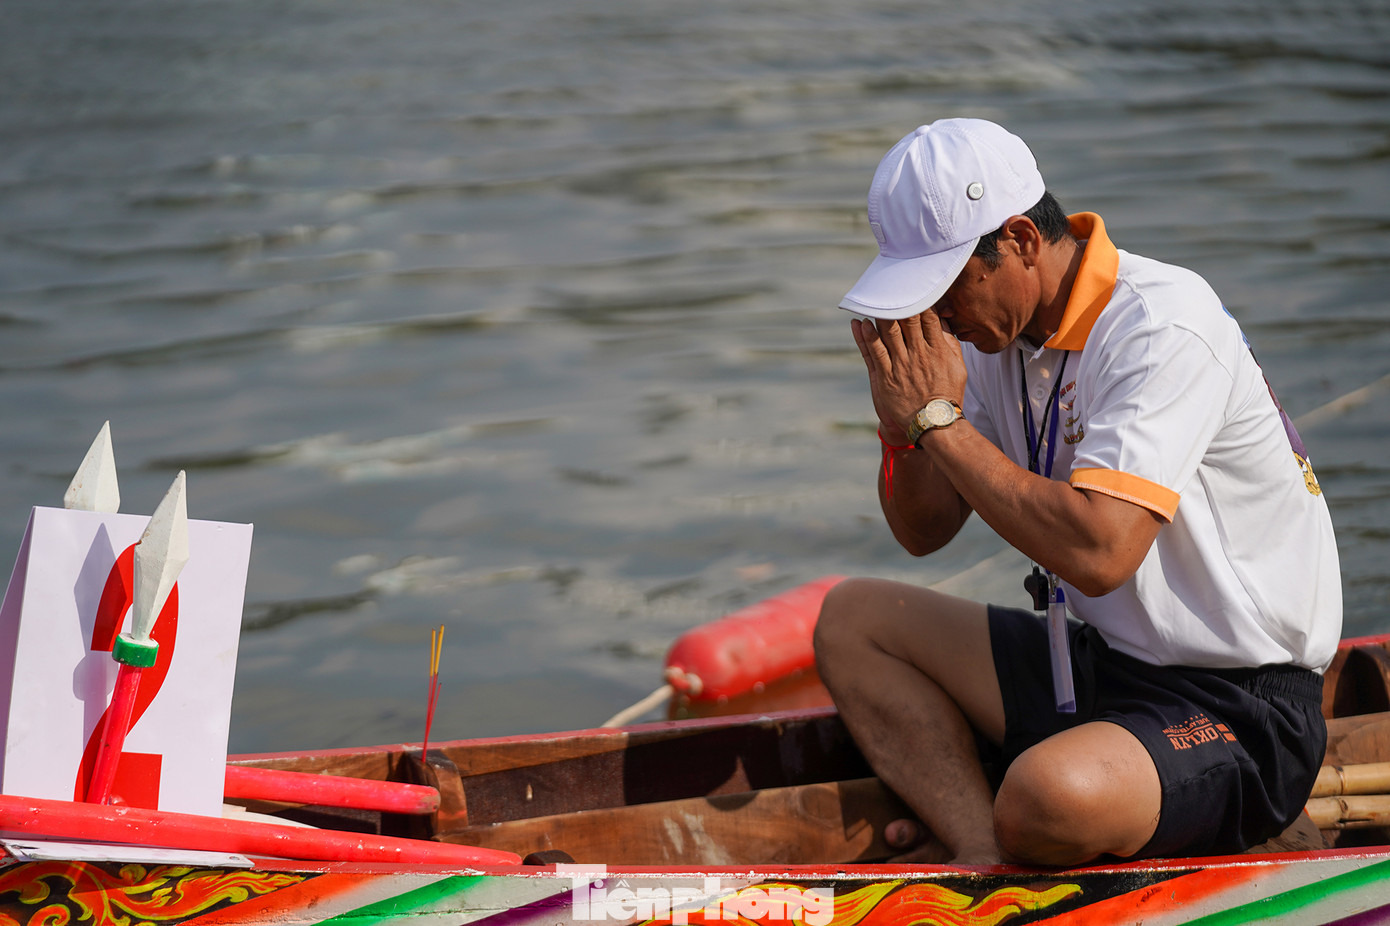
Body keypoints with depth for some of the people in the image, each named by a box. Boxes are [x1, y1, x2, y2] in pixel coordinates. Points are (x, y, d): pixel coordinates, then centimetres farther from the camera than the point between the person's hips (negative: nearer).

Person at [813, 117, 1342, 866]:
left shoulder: (1164, 328, -21)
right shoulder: (1000, 328, 4)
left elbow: (1099, 553, -32)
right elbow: (924, 532, 11)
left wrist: (940, 418, -24)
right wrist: (904, 423, -10)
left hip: (1239, 709, -9)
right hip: (1095, 663, 9)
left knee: (1049, 794, -37)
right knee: (851, 618, 6)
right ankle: (984, 856, -12)